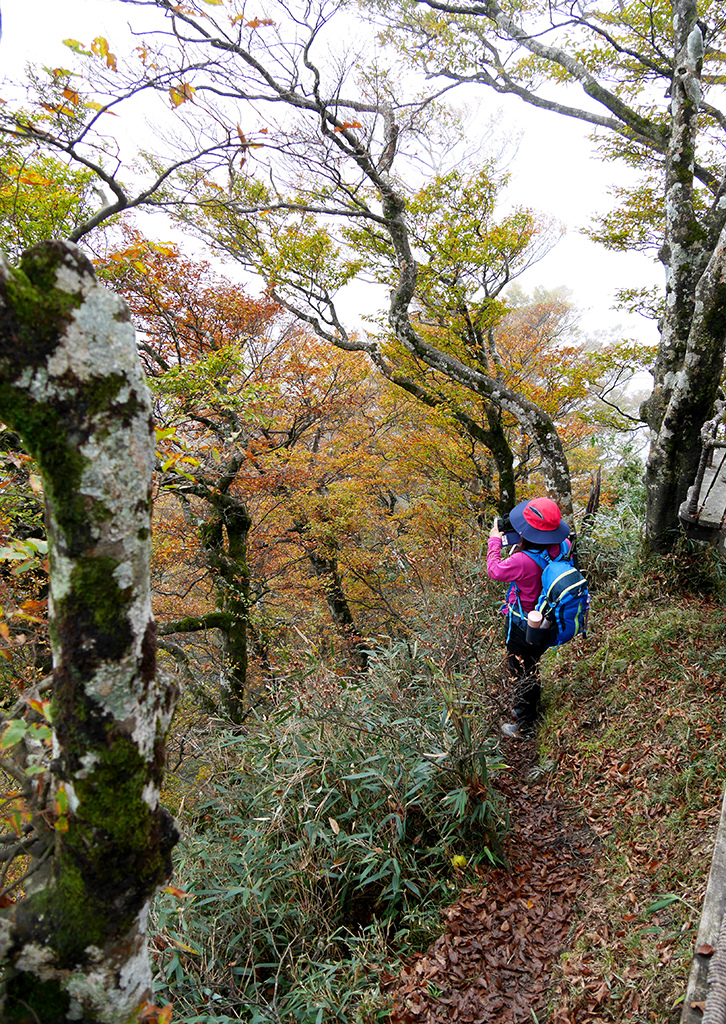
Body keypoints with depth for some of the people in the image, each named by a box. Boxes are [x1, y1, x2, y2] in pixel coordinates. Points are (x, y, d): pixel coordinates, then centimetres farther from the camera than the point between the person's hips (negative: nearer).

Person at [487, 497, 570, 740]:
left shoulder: (523, 561, -38)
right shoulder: (561, 548, -19)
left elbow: (494, 570, -18)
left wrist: (494, 540, -4)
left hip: (523, 626, -7)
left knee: (521, 673, 15)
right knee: (531, 667, 30)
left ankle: (524, 727, 32)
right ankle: (532, 710, 51)